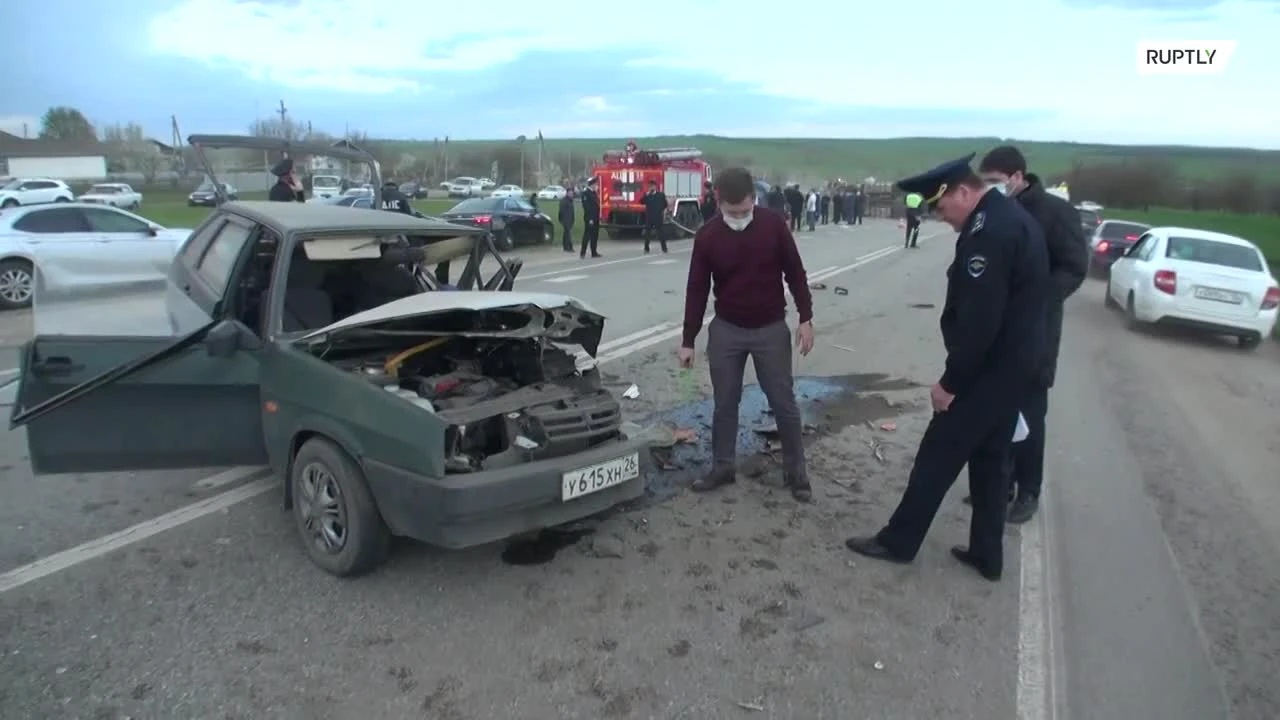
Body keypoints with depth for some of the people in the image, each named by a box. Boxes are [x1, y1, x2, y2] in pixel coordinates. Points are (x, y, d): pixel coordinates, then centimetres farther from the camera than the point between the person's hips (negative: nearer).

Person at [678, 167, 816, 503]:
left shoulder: (774, 224, -10)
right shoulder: (707, 236, -9)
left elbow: (795, 273, -1)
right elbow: (697, 290, -3)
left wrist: (806, 318, -5)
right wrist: (688, 341, -2)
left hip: (772, 328, -1)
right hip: (726, 330, 1)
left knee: (784, 403, 5)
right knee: (725, 403, 9)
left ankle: (796, 472, 20)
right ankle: (722, 467, 25)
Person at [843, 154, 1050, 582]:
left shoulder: (987, 232, -23)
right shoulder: (1011, 217, 10)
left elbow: (978, 322, -27)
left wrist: (950, 381, -17)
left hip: (988, 371, -10)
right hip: (1013, 366, 10)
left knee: (938, 455, 3)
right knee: (989, 460, 17)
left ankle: (898, 541, 17)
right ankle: (987, 556, 28)